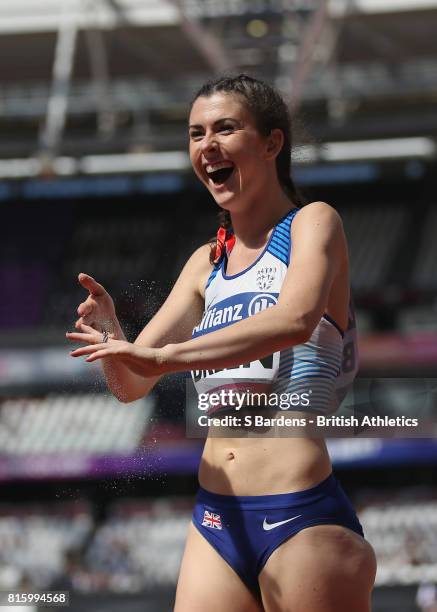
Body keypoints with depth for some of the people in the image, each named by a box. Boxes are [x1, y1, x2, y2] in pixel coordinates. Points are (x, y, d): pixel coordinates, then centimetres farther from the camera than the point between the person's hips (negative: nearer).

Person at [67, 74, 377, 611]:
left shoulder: (313, 223, 0)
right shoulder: (206, 263, 17)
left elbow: (295, 320, -21)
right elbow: (130, 384, 14)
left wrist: (163, 355, -29)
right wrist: (111, 340, -9)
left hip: (301, 520, -5)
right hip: (215, 521, 5)